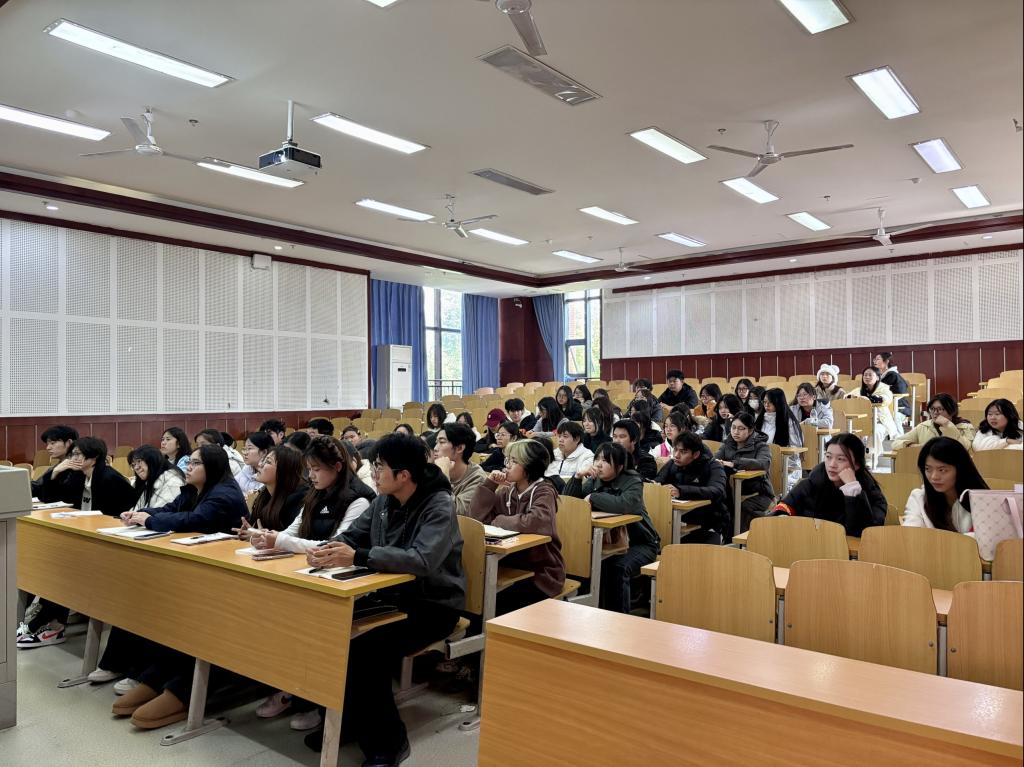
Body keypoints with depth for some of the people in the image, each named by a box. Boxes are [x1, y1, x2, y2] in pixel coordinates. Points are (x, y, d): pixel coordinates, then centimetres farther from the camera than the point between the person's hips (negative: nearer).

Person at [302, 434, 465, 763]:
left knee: (364, 651, -25)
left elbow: (423, 560, -35)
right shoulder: (384, 500, 3)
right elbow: (353, 535, 7)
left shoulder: (439, 507, -21)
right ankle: (341, 720, 10)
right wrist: (327, 550, -17)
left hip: (433, 606, -7)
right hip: (393, 595, 8)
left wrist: (358, 557, -40)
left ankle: (388, 741, -4)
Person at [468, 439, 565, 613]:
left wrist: (498, 521, -18)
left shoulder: (544, 492, -12)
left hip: (541, 574, -6)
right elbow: (477, 517, -3)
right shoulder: (506, 491, 5)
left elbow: (535, 523, -33)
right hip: (513, 566, 6)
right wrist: (490, 484, -11)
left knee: (496, 604, -21)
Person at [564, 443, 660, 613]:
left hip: (640, 543, -5)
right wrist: (578, 477, -17)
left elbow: (624, 504, -36)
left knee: (619, 567, -32)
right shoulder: (594, 481, 2)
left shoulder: (632, 482, -14)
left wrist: (593, 497, -27)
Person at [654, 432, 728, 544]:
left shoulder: (713, 467, -8)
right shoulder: (672, 464, 6)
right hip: (680, 523, 3)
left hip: (708, 526, -3)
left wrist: (680, 491, -41)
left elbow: (717, 492, -27)